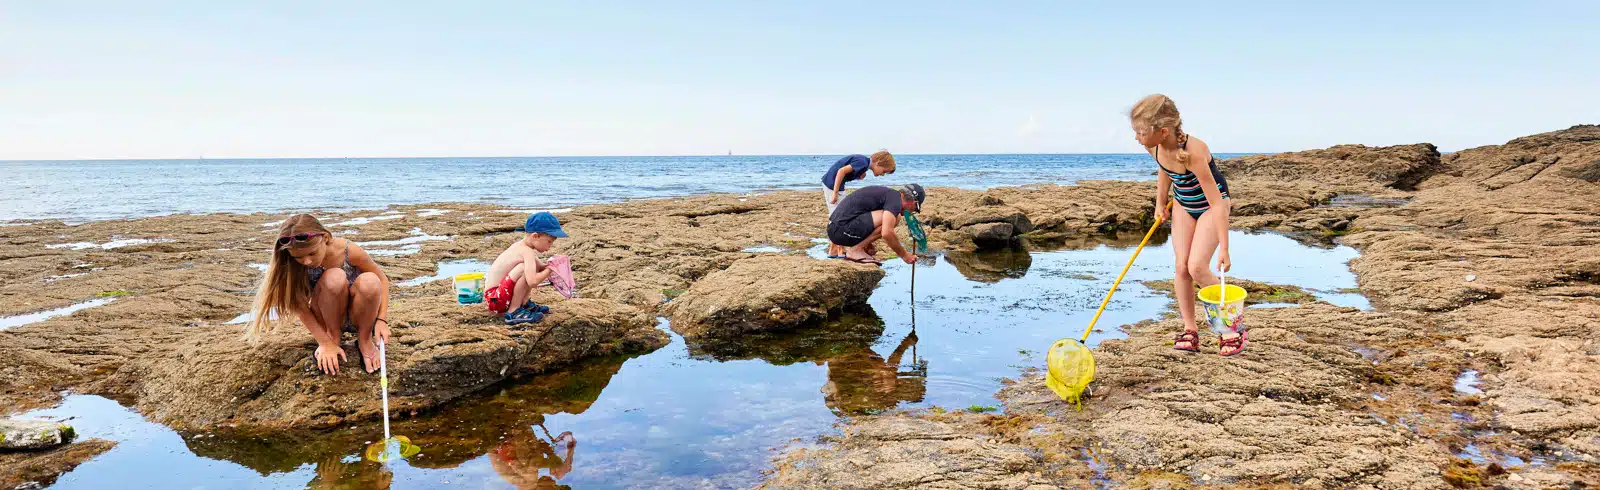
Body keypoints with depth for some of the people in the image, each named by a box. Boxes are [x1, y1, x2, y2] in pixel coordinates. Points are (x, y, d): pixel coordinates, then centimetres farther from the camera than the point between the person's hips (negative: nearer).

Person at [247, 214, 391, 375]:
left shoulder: (349, 251, -23)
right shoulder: (296, 265, -20)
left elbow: (381, 280, -10)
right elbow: (302, 307, -14)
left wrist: (381, 320, -19)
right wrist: (326, 343, -19)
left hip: (359, 316, 0)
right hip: (329, 319, 0)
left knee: (369, 281, -34)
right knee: (335, 278, -32)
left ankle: (364, 340, -7)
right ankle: (333, 338, -7)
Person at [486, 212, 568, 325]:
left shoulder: (521, 245, 8)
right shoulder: (527, 252, -22)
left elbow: (541, 266, 19)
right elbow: (532, 281, -35)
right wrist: (549, 270, -18)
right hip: (494, 300, -10)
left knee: (534, 266, 13)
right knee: (525, 269, -29)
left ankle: (524, 303, 13)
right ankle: (513, 312, -20)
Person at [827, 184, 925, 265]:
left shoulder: (887, 192, 21)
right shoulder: (896, 199, -9)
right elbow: (886, 233, -21)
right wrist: (904, 255, -8)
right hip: (842, 230, -10)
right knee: (894, 218, -14)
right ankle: (856, 249, -9)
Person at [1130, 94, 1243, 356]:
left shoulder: (1193, 152, -38)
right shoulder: (1153, 147, -18)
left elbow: (1217, 203, -34)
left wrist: (1223, 248, -34)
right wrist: (1160, 203, 10)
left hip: (1212, 204, -6)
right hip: (1183, 205, 6)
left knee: (1197, 267, -16)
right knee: (1181, 267, -1)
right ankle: (1190, 330, 8)